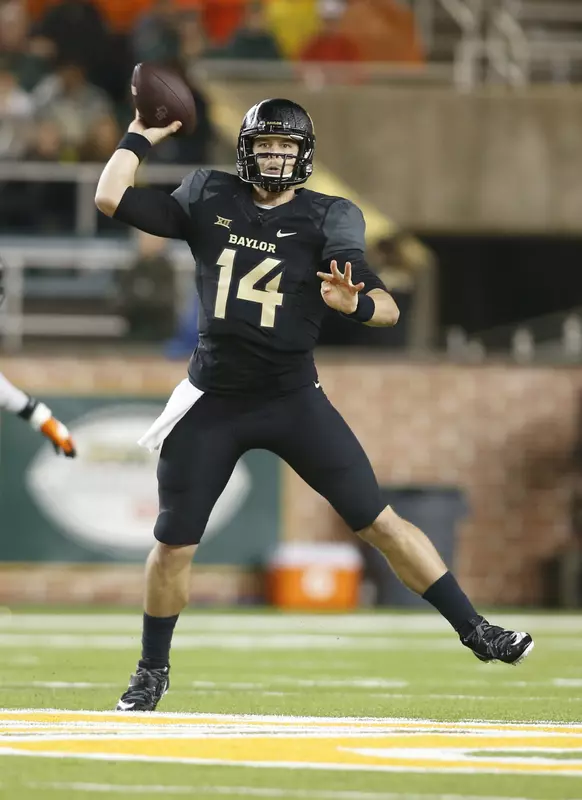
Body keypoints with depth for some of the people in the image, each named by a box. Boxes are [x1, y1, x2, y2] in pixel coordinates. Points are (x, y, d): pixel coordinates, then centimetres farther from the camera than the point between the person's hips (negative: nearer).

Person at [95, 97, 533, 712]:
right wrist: (141, 136, 4)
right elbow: (111, 199, -3)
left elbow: (388, 310, -12)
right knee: (173, 545, 2)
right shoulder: (208, 201, 2)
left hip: (294, 400, -1)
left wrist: (353, 304, -34)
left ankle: (475, 632, 0)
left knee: (379, 521, -6)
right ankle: (152, 670, 22)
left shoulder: (325, 220, -3)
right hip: (213, 402, 1)